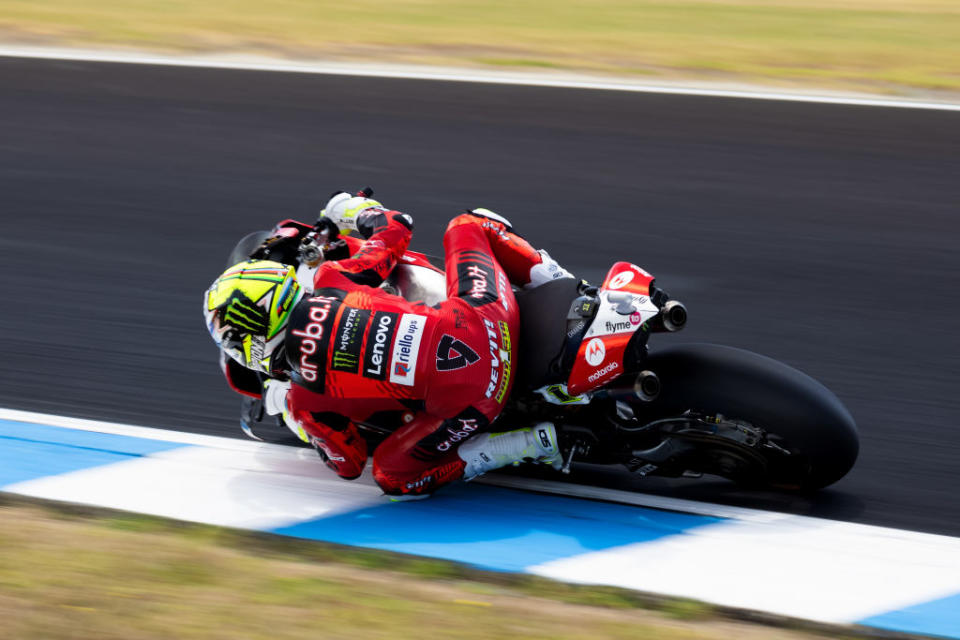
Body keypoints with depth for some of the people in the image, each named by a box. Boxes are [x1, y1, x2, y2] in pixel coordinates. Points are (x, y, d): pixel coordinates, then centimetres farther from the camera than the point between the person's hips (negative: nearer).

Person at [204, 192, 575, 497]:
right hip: (487, 318, 5)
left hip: (467, 401, -5)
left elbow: (349, 462, 16)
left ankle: (532, 443, 2)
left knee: (394, 477, 20)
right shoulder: (329, 281, 7)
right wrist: (361, 211, 42)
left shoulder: (303, 402, 2)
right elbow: (397, 227, 19)